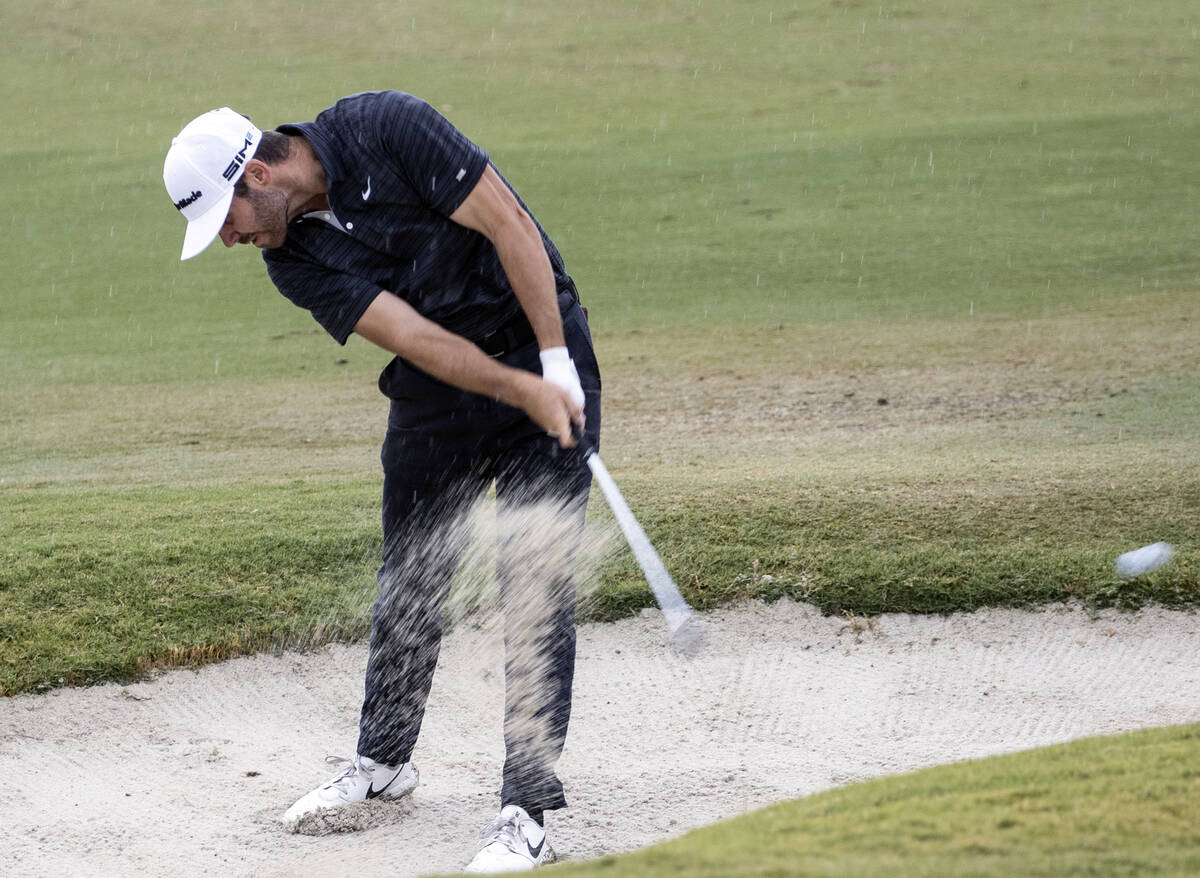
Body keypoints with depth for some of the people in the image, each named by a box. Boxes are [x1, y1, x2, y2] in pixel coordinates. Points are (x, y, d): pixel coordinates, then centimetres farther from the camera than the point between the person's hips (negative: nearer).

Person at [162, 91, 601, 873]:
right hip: (437, 392, 6)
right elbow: (414, 337, -16)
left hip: (542, 355, -6)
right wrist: (524, 394, -28)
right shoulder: (293, 259, -7)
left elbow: (509, 225, -20)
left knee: (534, 586, -12)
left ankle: (529, 812, -12)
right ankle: (384, 760, 36)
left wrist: (556, 368, -22)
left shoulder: (384, 129, -21)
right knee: (409, 580, 15)